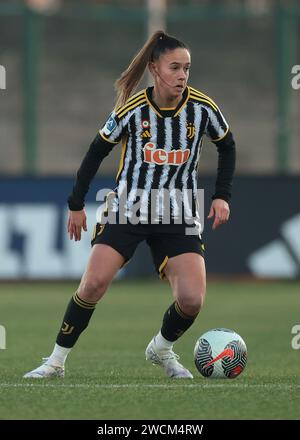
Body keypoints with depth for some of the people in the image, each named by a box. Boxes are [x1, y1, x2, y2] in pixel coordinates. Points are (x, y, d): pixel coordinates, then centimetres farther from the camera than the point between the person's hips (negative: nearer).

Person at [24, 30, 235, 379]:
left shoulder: (202, 108, -6)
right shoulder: (132, 109, -10)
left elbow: (227, 146, 13)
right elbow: (98, 151, 4)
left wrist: (222, 196, 4)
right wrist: (76, 204, 6)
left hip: (179, 217, 1)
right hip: (127, 208, -1)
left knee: (191, 300, -15)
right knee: (93, 284, -18)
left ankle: (161, 349, 18)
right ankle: (56, 362, -3)